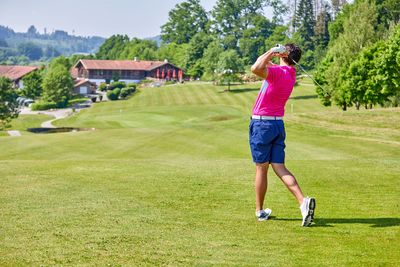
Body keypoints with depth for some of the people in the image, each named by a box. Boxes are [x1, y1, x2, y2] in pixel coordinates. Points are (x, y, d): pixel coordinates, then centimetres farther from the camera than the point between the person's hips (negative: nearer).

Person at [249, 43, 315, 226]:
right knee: (279, 168, 3)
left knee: (261, 169, 4)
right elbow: (262, 66, 26)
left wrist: (271, 52, -23)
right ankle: (303, 202, -14)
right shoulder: (290, 74, 11)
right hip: (278, 124, 7)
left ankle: (259, 211, 15)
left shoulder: (278, 71, -16)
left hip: (262, 124, -7)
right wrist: (271, 55, 9)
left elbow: (256, 69, -35)